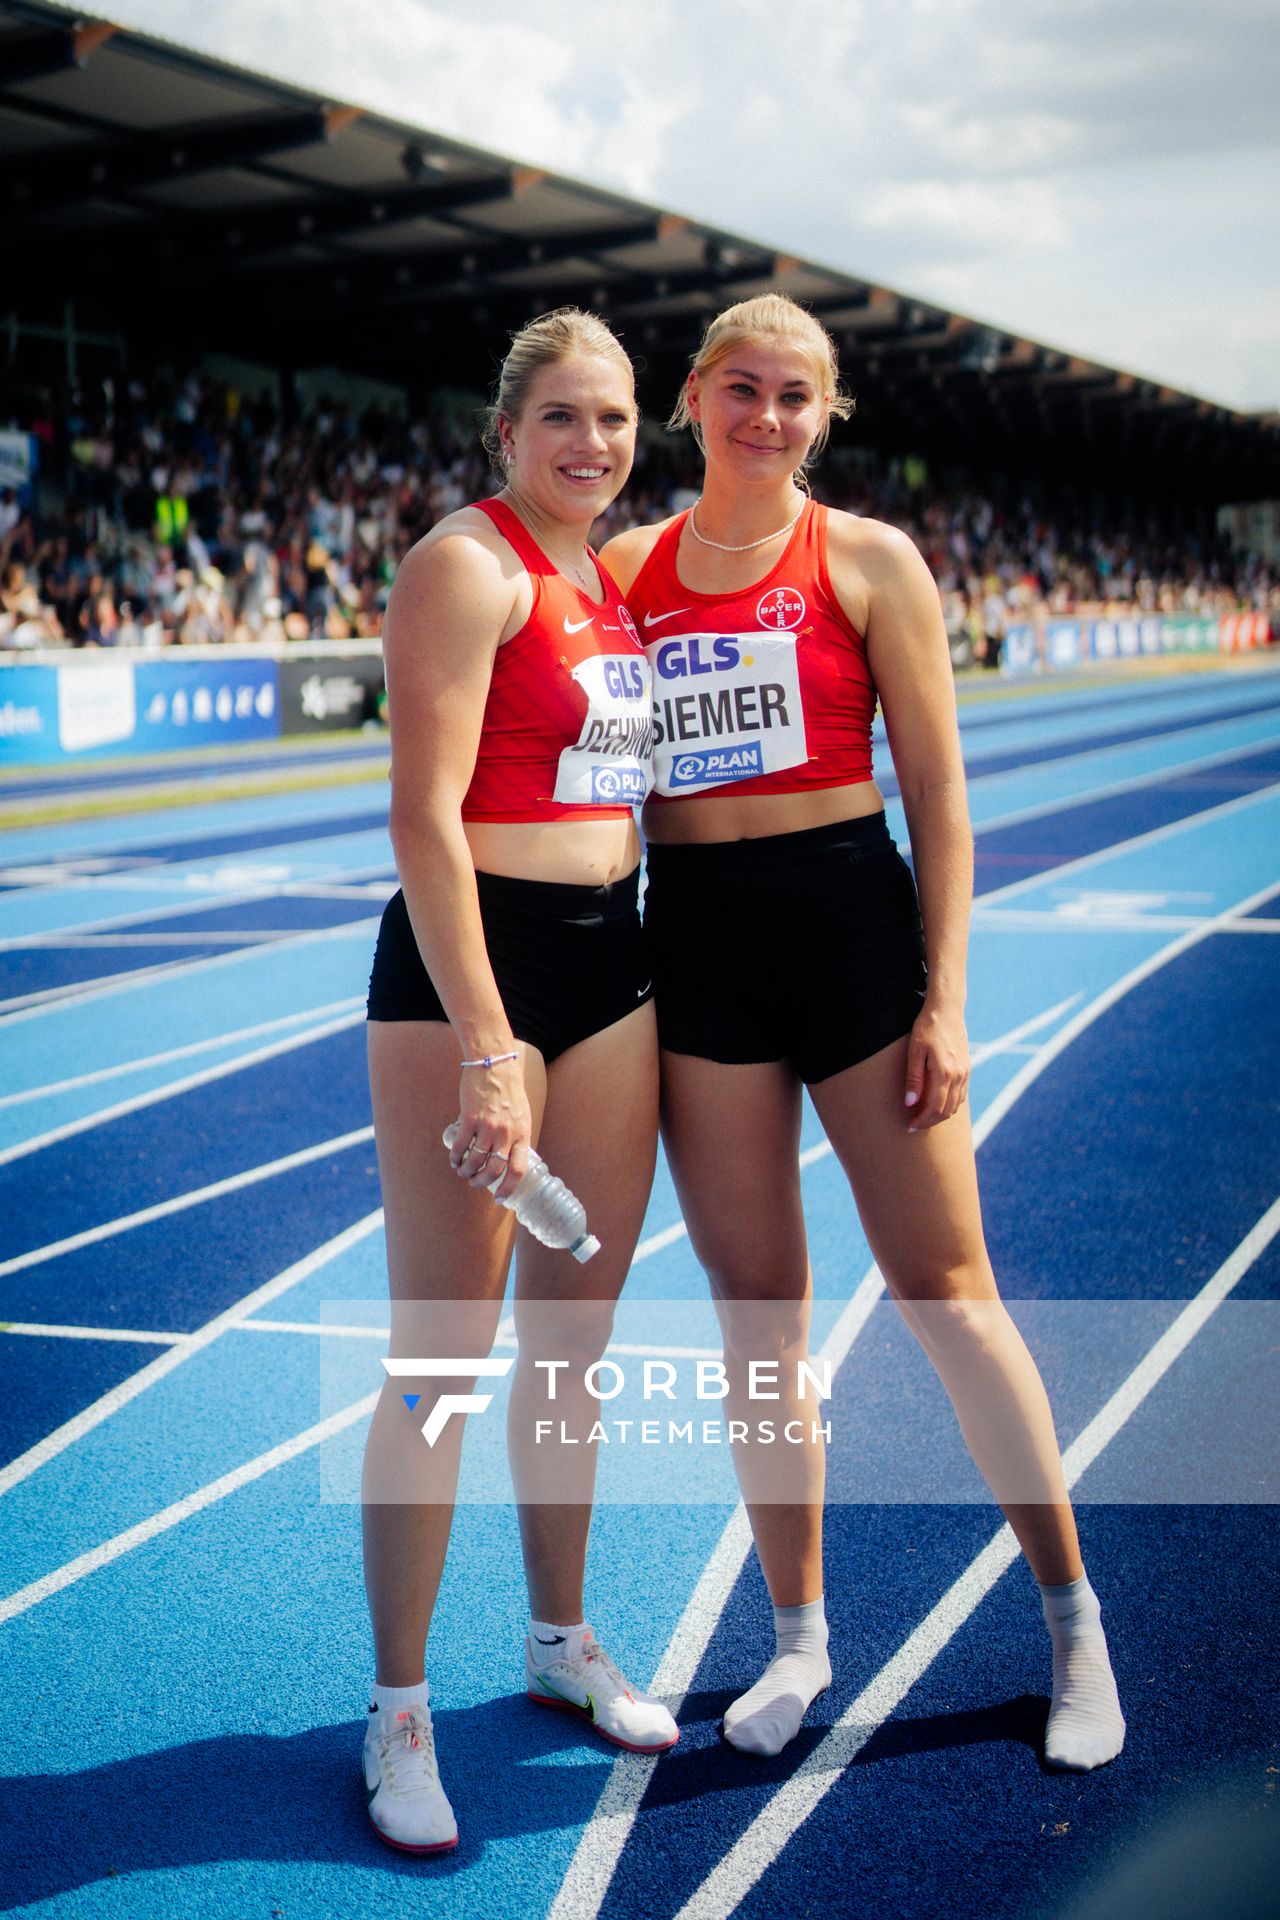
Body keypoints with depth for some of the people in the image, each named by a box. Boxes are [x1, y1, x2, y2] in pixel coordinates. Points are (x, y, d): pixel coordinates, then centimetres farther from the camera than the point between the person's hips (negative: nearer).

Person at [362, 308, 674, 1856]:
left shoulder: (610, 574, 15)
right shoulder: (469, 564, -10)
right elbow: (424, 820, -17)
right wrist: (486, 1051, -23)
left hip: (611, 966, 8)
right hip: (468, 966, -8)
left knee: (575, 1331, 15)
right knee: (441, 1353, -2)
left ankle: (561, 1641, 32)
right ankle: (398, 1710, 11)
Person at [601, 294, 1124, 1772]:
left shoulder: (867, 561, 0)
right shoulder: (627, 568, 8)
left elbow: (936, 791, -2)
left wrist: (944, 998, -8)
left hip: (847, 922, -3)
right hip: (692, 947, 3)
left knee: (942, 1288, 1)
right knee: (754, 1314, 8)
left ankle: (1074, 1624, 17)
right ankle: (797, 1633, 23)